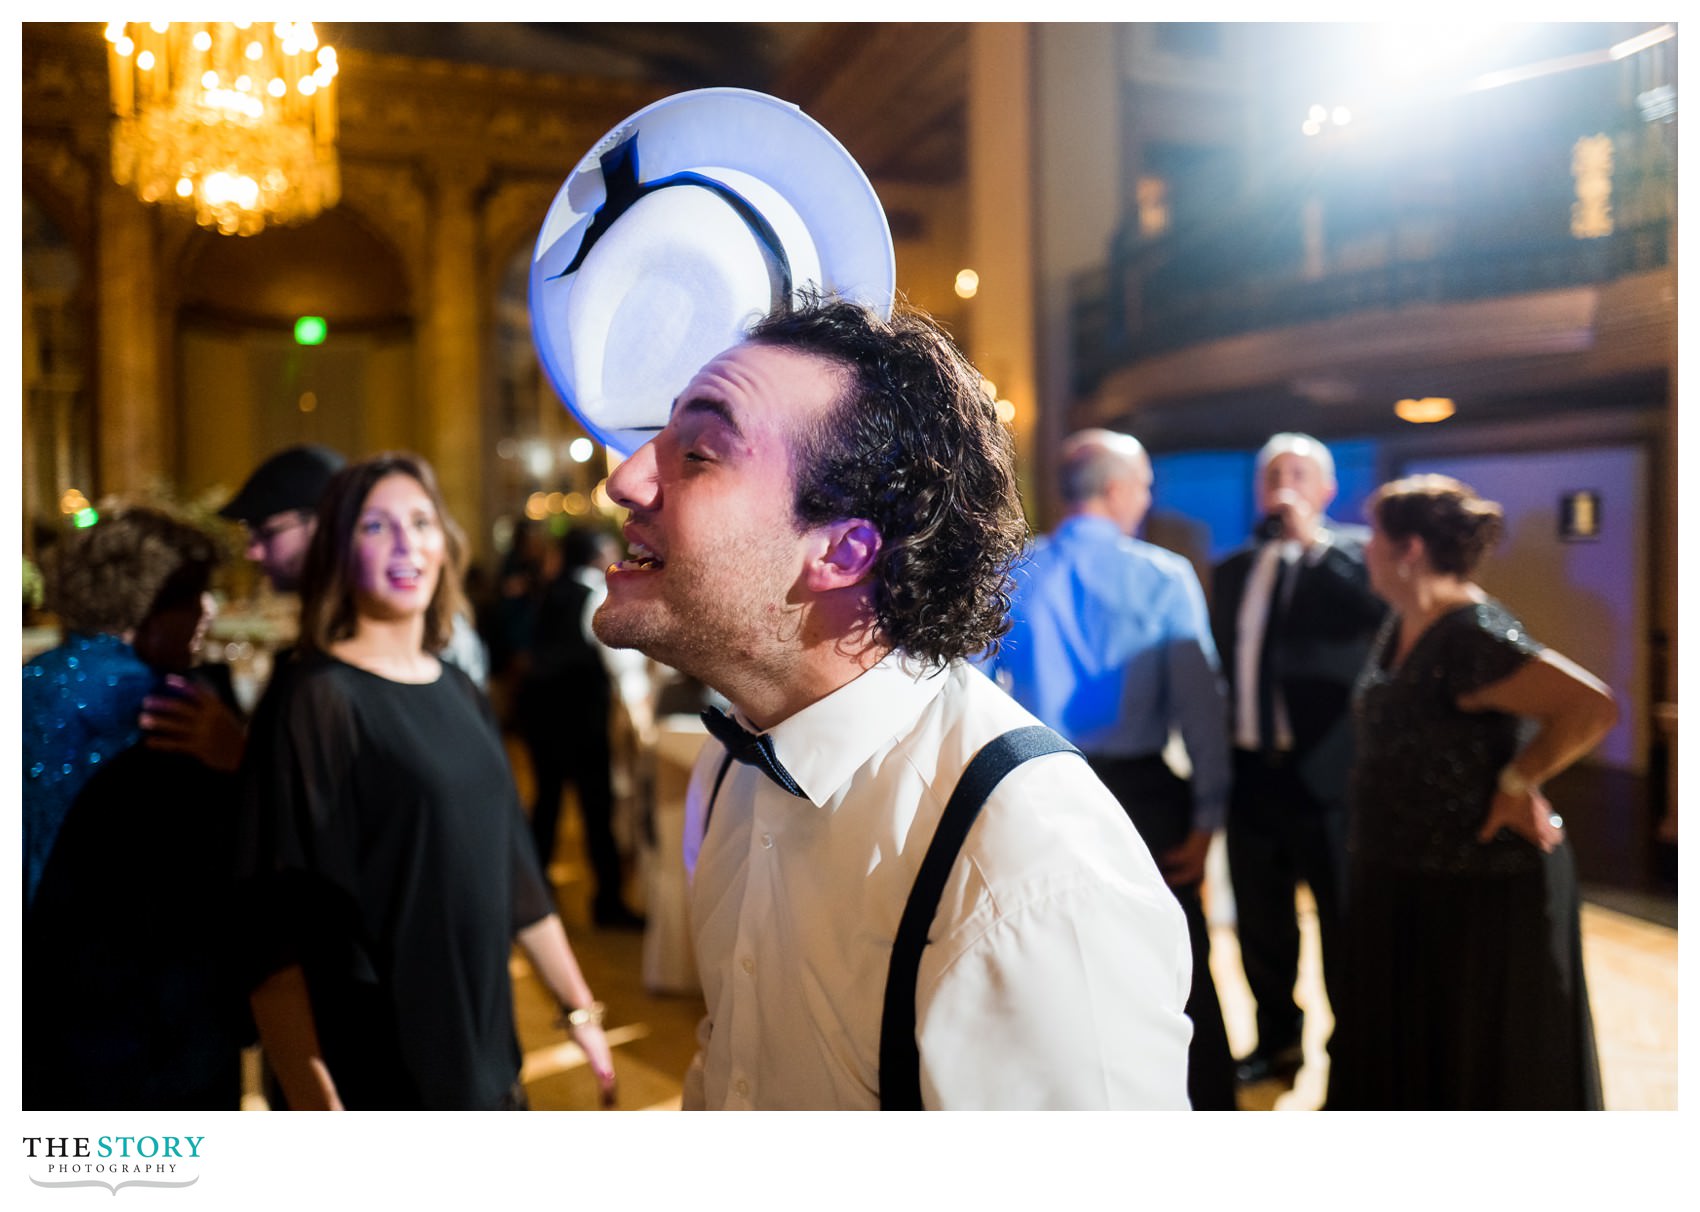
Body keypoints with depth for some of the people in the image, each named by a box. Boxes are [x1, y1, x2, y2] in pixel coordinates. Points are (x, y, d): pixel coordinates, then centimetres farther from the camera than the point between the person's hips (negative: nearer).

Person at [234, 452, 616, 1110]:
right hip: (377, 1079, -6)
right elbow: (278, 928, -17)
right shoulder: (315, 698, -12)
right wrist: (315, 1106, -23)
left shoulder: (459, 693, 7)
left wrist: (580, 1009, 14)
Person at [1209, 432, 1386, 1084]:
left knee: (1344, 925, 7)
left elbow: (1382, 614, -25)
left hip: (1325, 773, -5)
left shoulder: (1353, 553, -4)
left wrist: (1313, 542, -21)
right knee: (1260, 925, 17)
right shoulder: (1233, 569, 11)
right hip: (1251, 770, 5)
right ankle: (1276, 1042, 36)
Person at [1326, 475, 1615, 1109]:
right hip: (1403, 881, 9)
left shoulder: (1472, 636, -24)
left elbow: (1593, 706, -30)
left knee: (1479, 1065, 10)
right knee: (1404, 1055, 22)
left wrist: (1517, 780, -22)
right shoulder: (1405, 624, 5)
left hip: (1480, 891, -9)